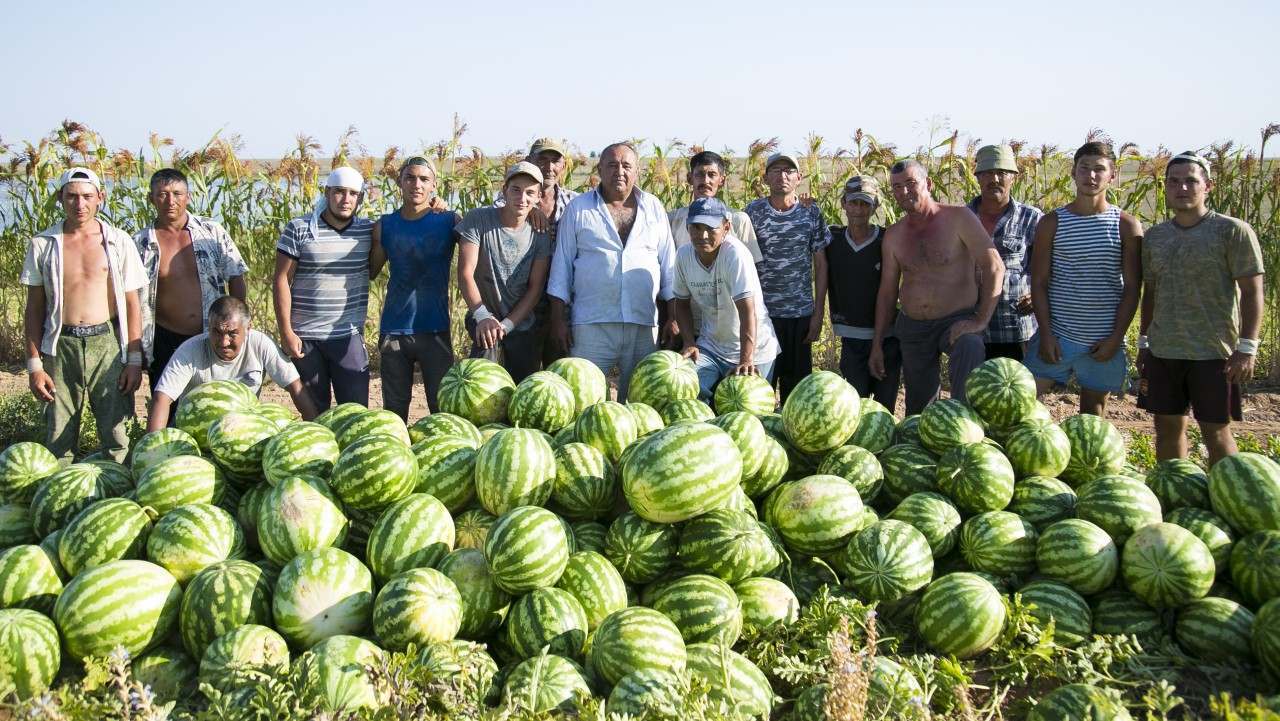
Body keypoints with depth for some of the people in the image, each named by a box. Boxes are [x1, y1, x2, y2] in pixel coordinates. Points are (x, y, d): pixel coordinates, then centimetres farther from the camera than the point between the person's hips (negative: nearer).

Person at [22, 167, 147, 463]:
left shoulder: (120, 242, 3)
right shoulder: (42, 245, 5)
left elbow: (132, 305, 4)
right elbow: (34, 309, 7)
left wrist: (134, 360, -2)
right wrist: (34, 364, 1)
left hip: (107, 343, -1)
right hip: (61, 347, 1)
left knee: (116, 437, 2)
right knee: (58, 441, 6)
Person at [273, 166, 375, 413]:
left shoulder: (368, 231, 5)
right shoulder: (298, 229, -3)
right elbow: (281, 281, -3)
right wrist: (286, 332, -9)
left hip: (349, 337, 1)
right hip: (305, 338, -1)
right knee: (313, 412, 9)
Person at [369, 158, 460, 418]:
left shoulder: (449, 222, 0)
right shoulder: (385, 226, 7)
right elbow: (370, 272, 14)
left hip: (435, 330, -2)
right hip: (393, 331, 2)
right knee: (394, 411, 8)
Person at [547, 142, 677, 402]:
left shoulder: (654, 208, 12)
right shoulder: (578, 208, 6)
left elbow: (668, 263, 14)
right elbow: (562, 263, 6)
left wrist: (673, 317, 9)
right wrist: (557, 318, 0)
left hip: (645, 324, 2)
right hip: (591, 323, -2)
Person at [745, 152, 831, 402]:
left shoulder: (811, 213, 3)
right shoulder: (754, 211, 2)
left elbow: (820, 266, 4)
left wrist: (818, 314, 0)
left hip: (801, 313, 1)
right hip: (761, 313, -1)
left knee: (796, 382, 7)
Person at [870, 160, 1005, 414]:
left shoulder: (958, 217, -8)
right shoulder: (893, 235, 8)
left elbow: (995, 267, -12)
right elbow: (887, 291, 13)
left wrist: (981, 321, -18)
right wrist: (877, 344, 11)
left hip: (958, 321, -5)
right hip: (912, 327, 5)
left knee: (969, 349, -38)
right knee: (918, 408, 8)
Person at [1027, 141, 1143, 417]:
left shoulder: (1127, 226, 1)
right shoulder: (1052, 223, 2)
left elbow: (1131, 288, 0)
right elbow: (1039, 283, 0)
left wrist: (1115, 338, -7)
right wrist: (1046, 334, -8)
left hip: (1103, 341, 0)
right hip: (1056, 335, 0)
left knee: (1093, 415, 10)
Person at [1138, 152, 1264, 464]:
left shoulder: (1233, 231, -5)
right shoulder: (1154, 236, 10)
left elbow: (1252, 291, -7)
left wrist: (1246, 347, -13)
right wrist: (1144, 343, 15)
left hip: (1213, 354, -5)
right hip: (1162, 352, 5)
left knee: (1216, 432, 2)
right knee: (1167, 427, 11)